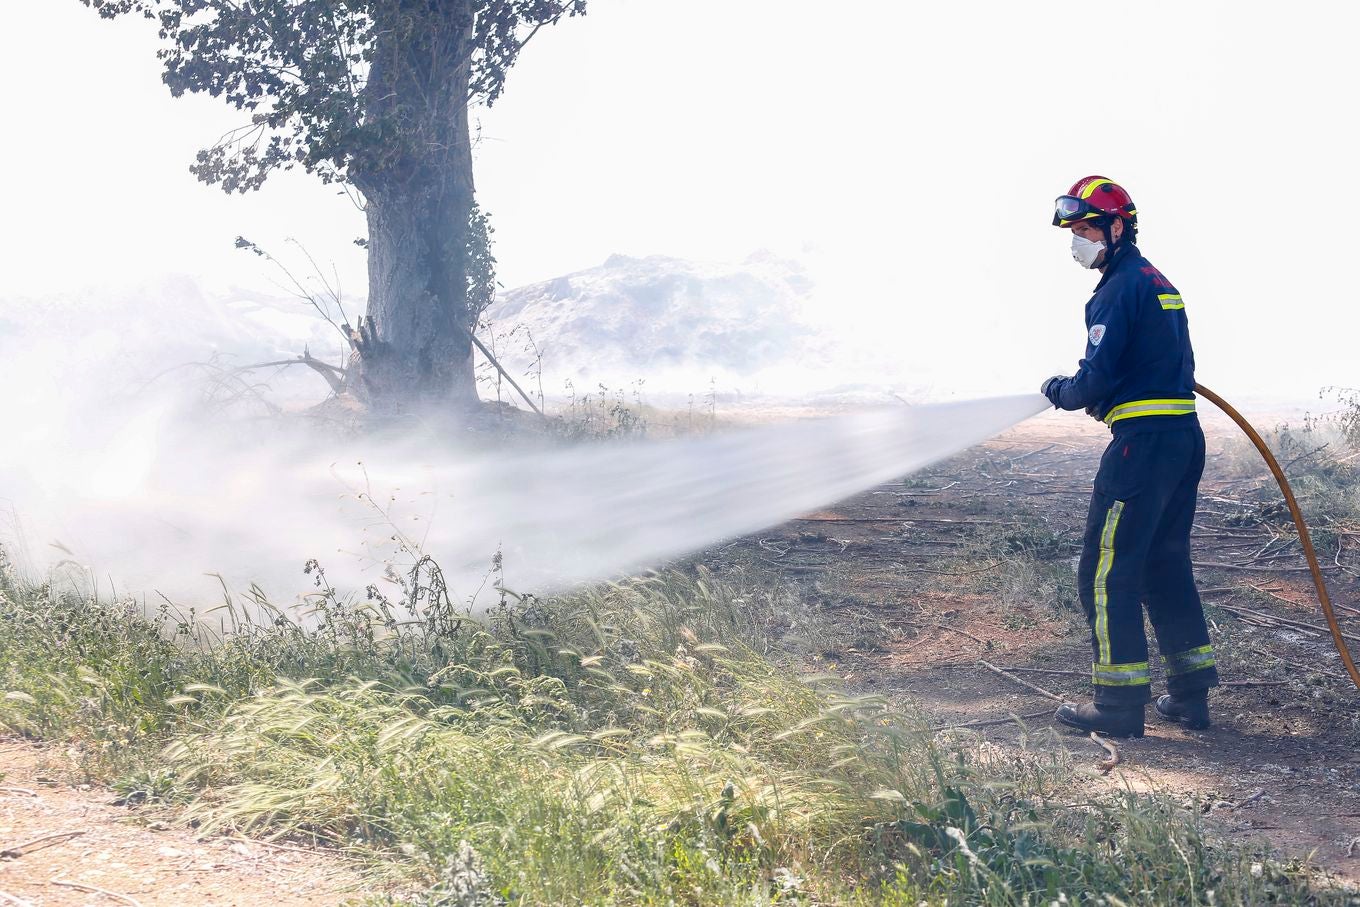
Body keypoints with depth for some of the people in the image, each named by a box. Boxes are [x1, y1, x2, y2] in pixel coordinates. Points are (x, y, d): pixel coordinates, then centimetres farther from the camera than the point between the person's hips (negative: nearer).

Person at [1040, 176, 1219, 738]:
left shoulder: (1120, 289, -12)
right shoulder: (1162, 285, 19)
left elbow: (1097, 379, -17)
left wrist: (1058, 391, 2)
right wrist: (1108, 400, 17)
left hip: (1143, 440, -10)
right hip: (1185, 438, 10)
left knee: (1107, 570, -4)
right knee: (1165, 565, 17)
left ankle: (1120, 704, -2)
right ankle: (1190, 692, 20)